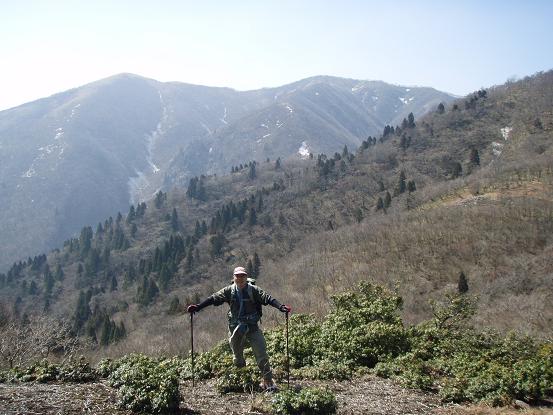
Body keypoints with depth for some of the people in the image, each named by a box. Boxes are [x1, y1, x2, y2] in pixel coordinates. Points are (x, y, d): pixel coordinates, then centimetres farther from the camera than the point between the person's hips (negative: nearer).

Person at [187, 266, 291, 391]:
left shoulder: (253, 290, -7)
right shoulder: (229, 291, -1)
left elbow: (267, 298, -16)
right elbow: (213, 299, 0)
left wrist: (281, 307, -31)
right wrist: (197, 307, -6)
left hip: (252, 327, -2)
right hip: (236, 329, 2)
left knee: (262, 355, -7)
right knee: (237, 354, 13)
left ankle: (268, 382, 0)